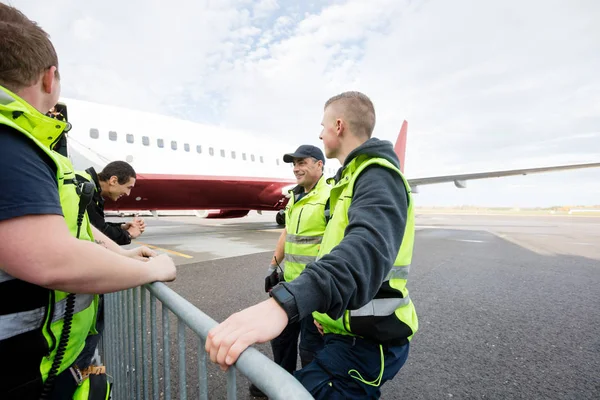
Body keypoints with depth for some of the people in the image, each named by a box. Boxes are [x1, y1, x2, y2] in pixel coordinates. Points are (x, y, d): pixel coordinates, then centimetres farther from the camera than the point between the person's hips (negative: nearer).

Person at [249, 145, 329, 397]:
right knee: (281, 335, 24)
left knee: (311, 347, 10)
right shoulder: (295, 197, 11)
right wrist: (273, 265, 17)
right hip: (290, 282, 9)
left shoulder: (331, 197, -17)